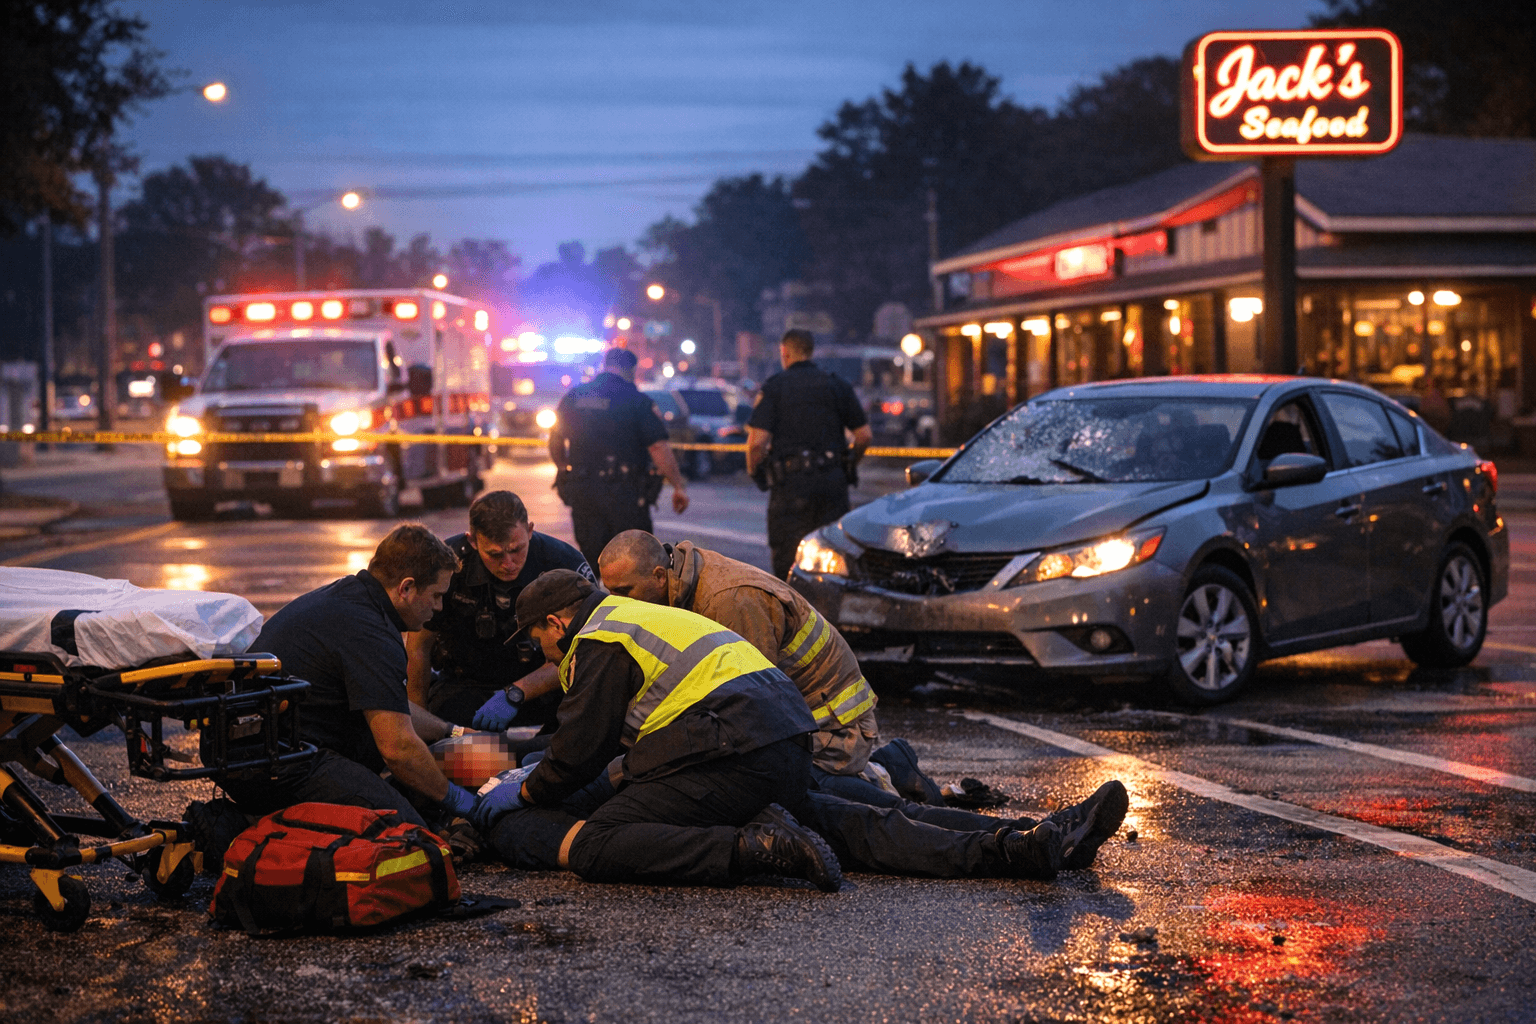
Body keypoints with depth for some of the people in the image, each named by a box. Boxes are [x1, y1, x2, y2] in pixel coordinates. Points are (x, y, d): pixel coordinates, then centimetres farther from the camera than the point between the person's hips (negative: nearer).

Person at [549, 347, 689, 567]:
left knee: (590, 558, 10)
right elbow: (658, 447, -12)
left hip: (581, 491, 4)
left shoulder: (573, 396, 8)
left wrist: (565, 472, 32)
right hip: (624, 491, -4)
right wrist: (679, 486, -5)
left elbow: (555, 442, 16)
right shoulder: (636, 401, -6)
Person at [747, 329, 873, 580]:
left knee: (787, 559, 1)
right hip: (833, 483, 3)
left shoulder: (774, 386, -1)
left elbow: (757, 440, -11)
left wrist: (753, 470, 7)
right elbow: (864, 436, 5)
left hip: (790, 483, -3)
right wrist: (848, 465, 22)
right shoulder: (838, 385, 8)